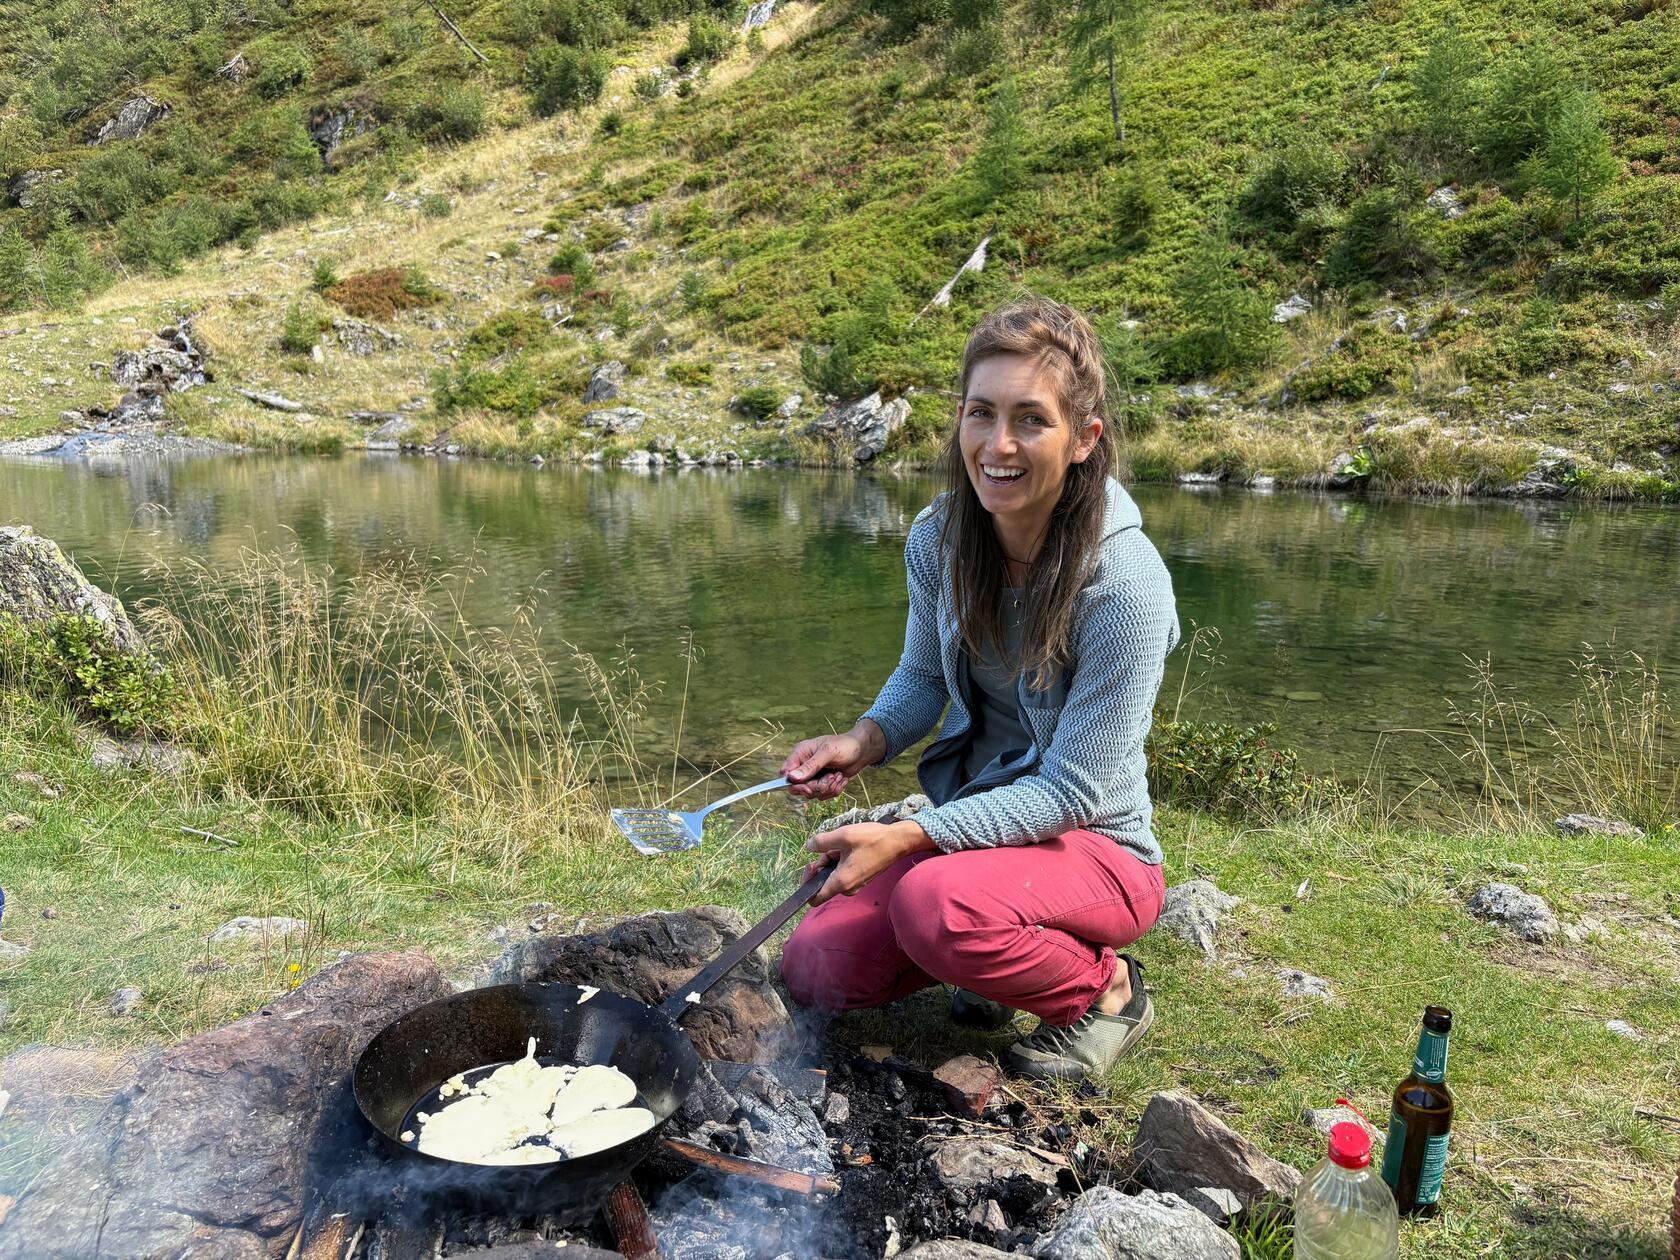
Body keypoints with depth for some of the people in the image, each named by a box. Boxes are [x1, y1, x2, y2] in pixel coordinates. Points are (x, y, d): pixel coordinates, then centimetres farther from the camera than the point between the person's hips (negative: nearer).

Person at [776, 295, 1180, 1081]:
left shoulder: (1124, 581, -25)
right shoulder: (939, 539, -8)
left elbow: (1073, 790, -23)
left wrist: (907, 838, -29)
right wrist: (865, 741, -11)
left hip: (1094, 847, -5)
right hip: (972, 822, 6)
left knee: (938, 905, -34)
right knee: (815, 972, -7)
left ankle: (1105, 986, -3)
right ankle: (1001, 959, 18)